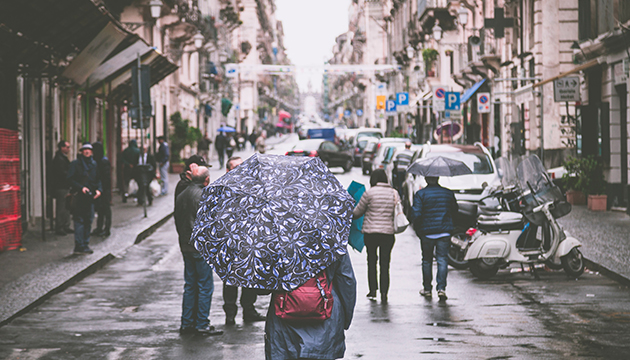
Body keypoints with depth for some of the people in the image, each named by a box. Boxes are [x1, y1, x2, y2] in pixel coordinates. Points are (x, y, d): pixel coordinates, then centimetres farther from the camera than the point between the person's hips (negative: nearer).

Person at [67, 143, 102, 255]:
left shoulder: (94, 164, 15)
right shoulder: (75, 164, -2)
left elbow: (98, 179, 19)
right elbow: (70, 179, -7)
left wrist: (98, 190, 1)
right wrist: (81, 188, -18)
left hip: (90, 196, 6)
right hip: (79, 196, -6)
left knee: (88, 220, 9)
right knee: (79, 220, -8)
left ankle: (85, 244, 18)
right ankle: (79, 246, -8)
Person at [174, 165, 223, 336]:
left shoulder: (182, 195, 8)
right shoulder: (203, 196, -17)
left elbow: (177, 219, 14)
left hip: (186, 246, 8)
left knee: (190, 285, 15)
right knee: (205, 286, 0)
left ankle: (187, 323, 18)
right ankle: (202, 325, 2)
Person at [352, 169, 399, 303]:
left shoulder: (370, 193, -6)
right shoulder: (394, 193, 4)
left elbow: (357, 212, 1)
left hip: (370, 232, -2)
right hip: (388, 232, 2)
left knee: (371, 260, 15)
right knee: (385, 263, 6)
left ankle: (373, 290, 13)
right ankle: (384, 293, -2)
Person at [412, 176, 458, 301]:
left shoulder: (420, 194, -6)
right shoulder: (448, 193, 5)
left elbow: (416, 214, -12)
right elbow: (455, 210, 14)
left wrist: (417, 229, 0)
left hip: (427, 232, -1)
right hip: (445, 232, 1)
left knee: (427, 260, 12)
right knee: (442, 259, 0)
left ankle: (427, 288, 20)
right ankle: (441, 288, -12)